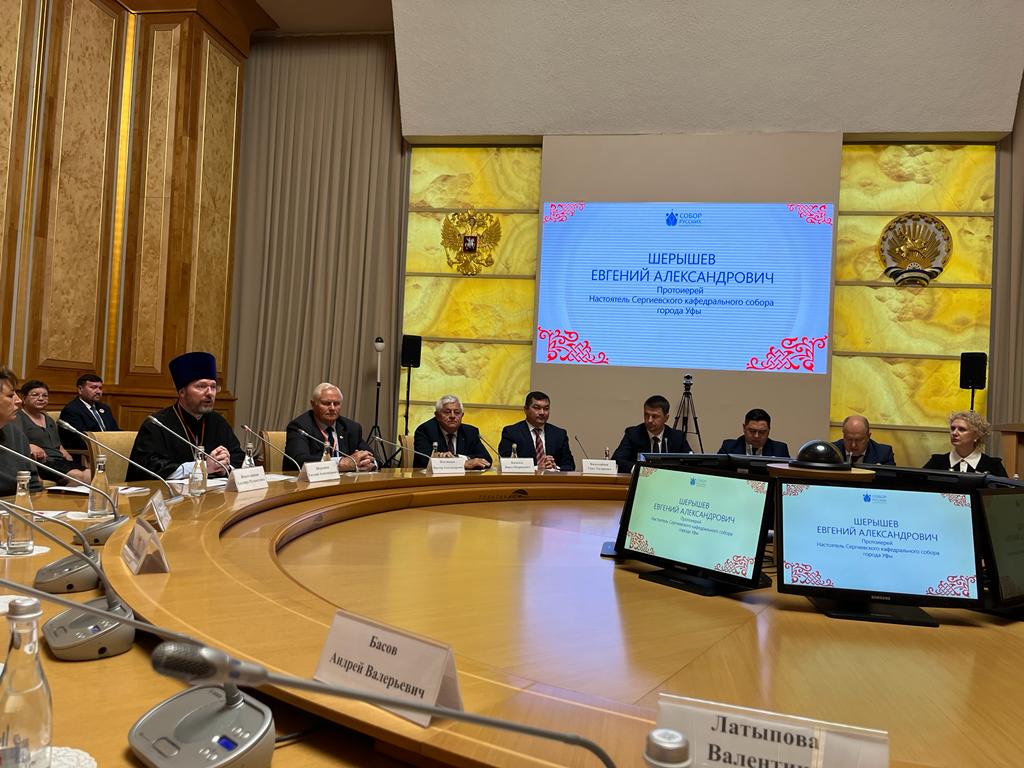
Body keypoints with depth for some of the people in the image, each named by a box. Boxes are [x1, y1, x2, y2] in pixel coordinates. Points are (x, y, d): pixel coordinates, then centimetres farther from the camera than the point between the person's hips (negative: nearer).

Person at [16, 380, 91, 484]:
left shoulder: (49, 420, 27)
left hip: (61, 462, 6)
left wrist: (72, 463, 11)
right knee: (78, 476, -35)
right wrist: (30, 447, -32)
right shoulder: (18, 418, 5)